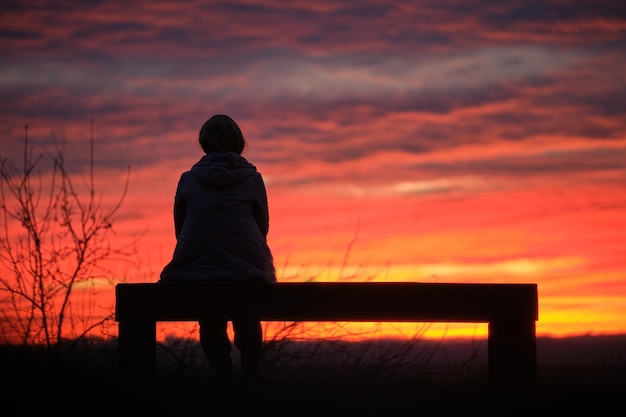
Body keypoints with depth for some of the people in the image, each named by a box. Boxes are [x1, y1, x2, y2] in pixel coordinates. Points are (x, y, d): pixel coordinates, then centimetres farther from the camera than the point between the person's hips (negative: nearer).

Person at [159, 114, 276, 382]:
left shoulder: (188, 179, 8)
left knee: (210, 325, 26)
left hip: (196, 269, 0)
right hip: (247, 271, 0)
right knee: (248, 323, 29)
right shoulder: (252, 179, 5)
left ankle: (223, 377, 15)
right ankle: (250, 377, 23)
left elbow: (179, 229, 13)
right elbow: (262, 228, 10)